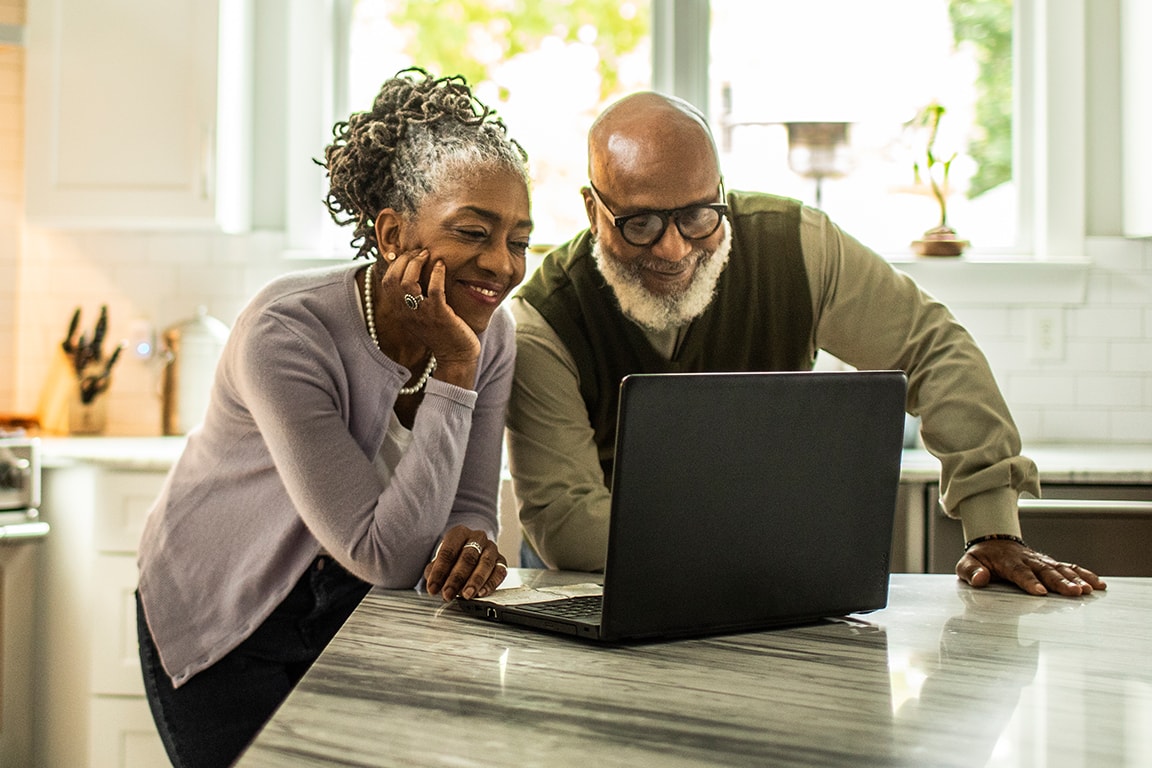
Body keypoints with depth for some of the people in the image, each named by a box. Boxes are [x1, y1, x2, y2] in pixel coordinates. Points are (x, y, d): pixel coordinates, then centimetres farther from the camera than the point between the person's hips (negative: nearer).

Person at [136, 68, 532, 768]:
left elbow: (467, 507, -5)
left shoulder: (492, 333, -11)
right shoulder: (286, 334, -30)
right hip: (227, 625, -5)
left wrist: (470, 541, -30)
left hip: (358, 613, 5)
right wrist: (452, 373, -34)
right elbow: (385, 556, -32)